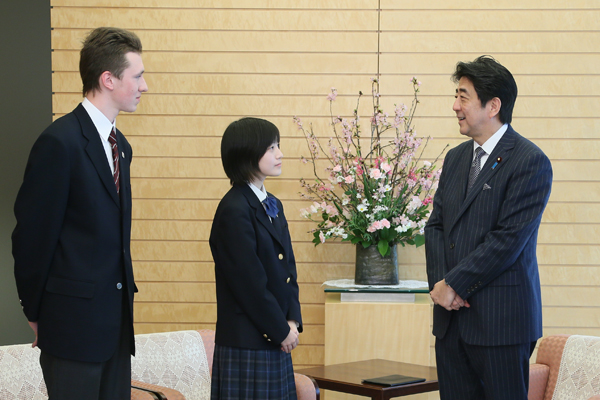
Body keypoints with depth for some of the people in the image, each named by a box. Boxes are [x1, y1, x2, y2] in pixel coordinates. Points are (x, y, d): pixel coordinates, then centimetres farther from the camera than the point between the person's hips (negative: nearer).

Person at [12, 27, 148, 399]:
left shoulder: (119, 145, 13)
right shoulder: (60, 142, -14)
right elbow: (32, 235, -12)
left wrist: (124, 292, 12)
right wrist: (35, 312, -5)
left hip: (116, 318, 8)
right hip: (74, 318, -8)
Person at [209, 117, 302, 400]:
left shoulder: (273, 206, 13)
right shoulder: (234, 210, -15)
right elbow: (249, 283, -17)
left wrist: (292, 321, 0)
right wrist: (281, 330, -10)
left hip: (277, 343, 8)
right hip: (245, 345, -8)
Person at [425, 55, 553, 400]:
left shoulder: (530, 162, -10)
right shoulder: (456, 158, 15)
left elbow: (508, 239, -16)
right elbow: (436, 225, 13)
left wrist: (454, 284, -13)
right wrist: (440, 283, -3)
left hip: (501, 319, -7)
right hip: (452, 316, 7)